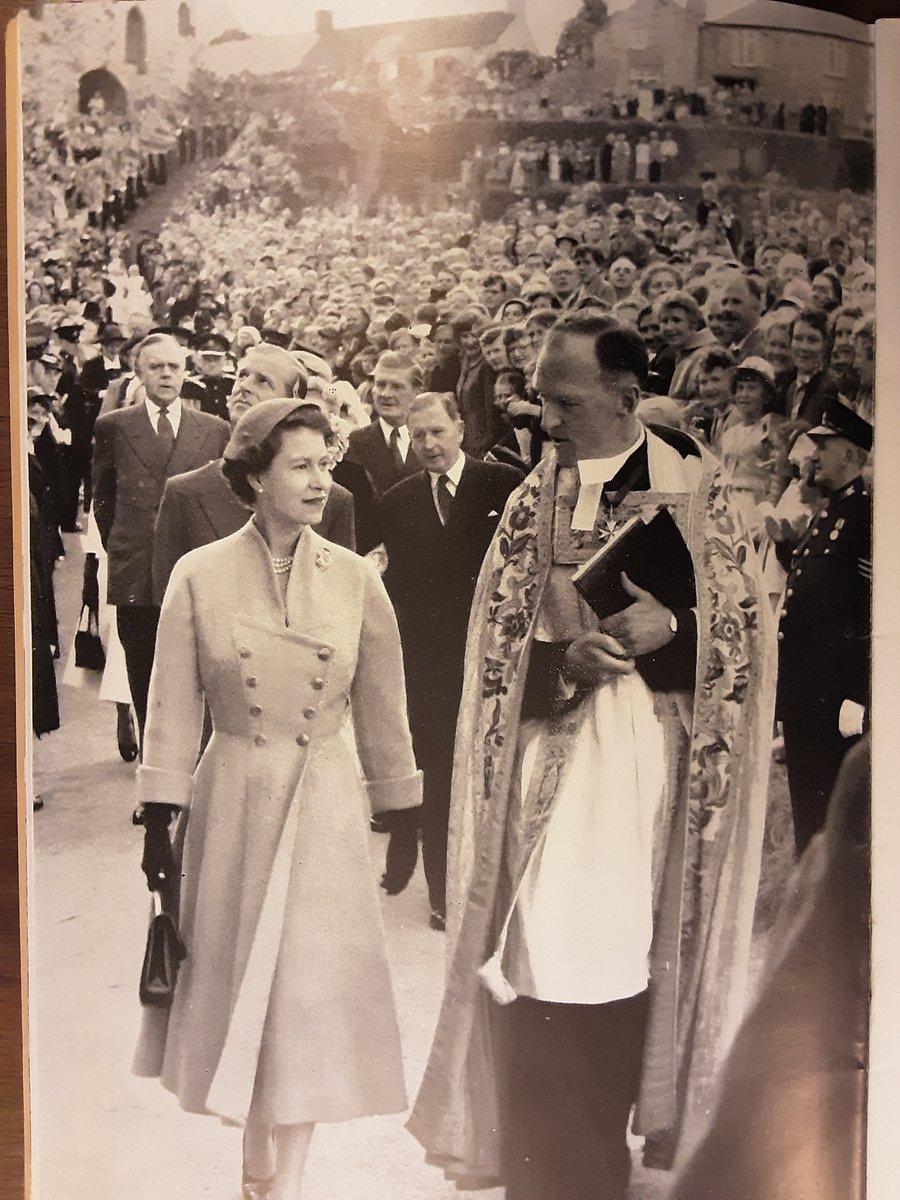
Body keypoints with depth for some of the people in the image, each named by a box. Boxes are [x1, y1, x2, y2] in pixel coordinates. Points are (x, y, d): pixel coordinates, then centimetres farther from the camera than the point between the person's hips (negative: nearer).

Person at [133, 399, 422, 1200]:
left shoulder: (357, 580, -3)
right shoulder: (200, 577, -6)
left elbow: (383, 712, 4)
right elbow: (174, 709, -3)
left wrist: (403, 817, 7)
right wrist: (159, 822, -4)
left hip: (326, 807, 0)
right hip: (233, 802, 0)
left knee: (312, 983, 4)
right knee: (238, 979, 11)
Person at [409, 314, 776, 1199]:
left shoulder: (691, 488, -1)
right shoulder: (531, 501, 6)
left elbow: (740, 622, -1)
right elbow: (498, 646, 4)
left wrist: (666, 625, -19)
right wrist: (567, 656, -16)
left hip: (647, 757, -2)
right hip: (554, 748, 2)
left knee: (617, 952, 5)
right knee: (542, 954, 0)